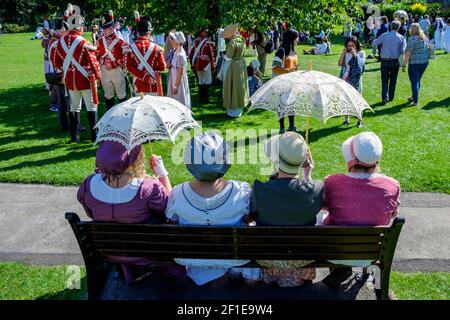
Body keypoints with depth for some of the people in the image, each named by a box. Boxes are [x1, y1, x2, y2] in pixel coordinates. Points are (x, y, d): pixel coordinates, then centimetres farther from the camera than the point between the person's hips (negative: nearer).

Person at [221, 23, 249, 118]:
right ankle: (239, 110, 29)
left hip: (232, 67, -8)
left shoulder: (232, 43, -22)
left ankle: (233, 112, 13)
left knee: (232, 87, 4)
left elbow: (228, 58, -18)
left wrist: (225, 55, 2)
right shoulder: (242, 40, 1)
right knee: (240, 87, 17)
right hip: (241, 65, 8)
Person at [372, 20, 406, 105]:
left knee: (384, 80, 6)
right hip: (395, 61, 1)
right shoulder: (401, 38, -5)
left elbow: (374, 43, 4)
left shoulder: (384, 36, -6)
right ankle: (391, 97, 23)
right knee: (393, 80, 15)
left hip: (385, 61, 0)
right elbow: (403, 51, -6)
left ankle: (385, 97, -9)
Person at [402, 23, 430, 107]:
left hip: (414, 63, -7)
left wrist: (404, 65, -15)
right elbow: (429, 49, 16)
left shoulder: (412, 39, -16)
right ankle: (414, 97, 34)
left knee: (414, 82, 3)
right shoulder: (425, 38, 7)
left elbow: (408, 53, -19)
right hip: (424, 62, 7)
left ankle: (415, 101, 7)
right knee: (418, 80, 21)